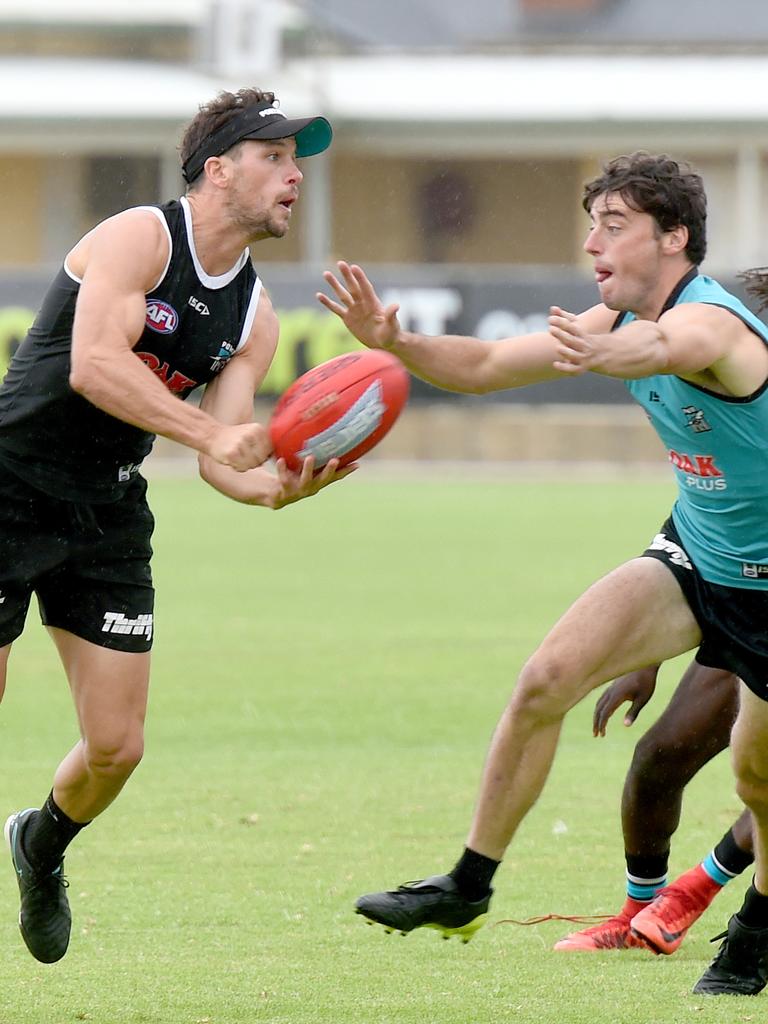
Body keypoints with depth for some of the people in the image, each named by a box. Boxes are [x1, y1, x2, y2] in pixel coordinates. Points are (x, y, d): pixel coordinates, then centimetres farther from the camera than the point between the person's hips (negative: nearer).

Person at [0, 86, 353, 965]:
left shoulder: (254, 317, 5)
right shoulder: (140, 236, -14)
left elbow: (218, 461, 0)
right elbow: (92, 366, -28)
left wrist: (277, 488, -22)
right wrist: (211, 432, -35)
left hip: (108, 518, 6)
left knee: (115, 746, -1)